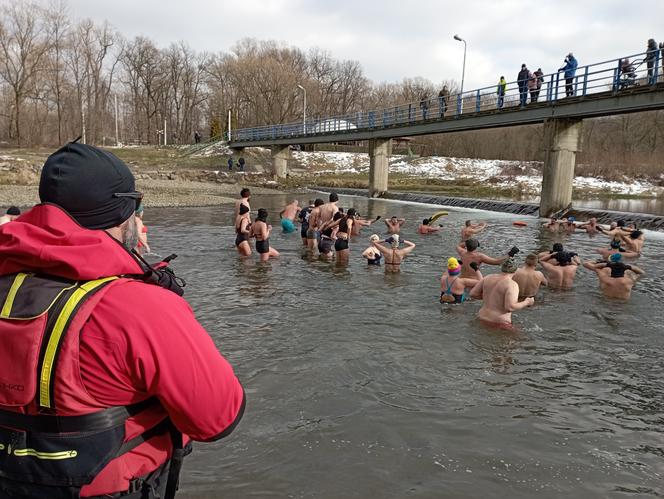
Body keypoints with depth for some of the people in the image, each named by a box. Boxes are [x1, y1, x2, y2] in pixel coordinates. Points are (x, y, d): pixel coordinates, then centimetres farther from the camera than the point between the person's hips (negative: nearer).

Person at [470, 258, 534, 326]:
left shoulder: (488, 278, 5)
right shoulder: (512, 284, -11)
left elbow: (473, 294, 10)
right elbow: (509, 307, -22)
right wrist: (526, 302, -5)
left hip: (482, 319, 7)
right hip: (500, 323, -7)